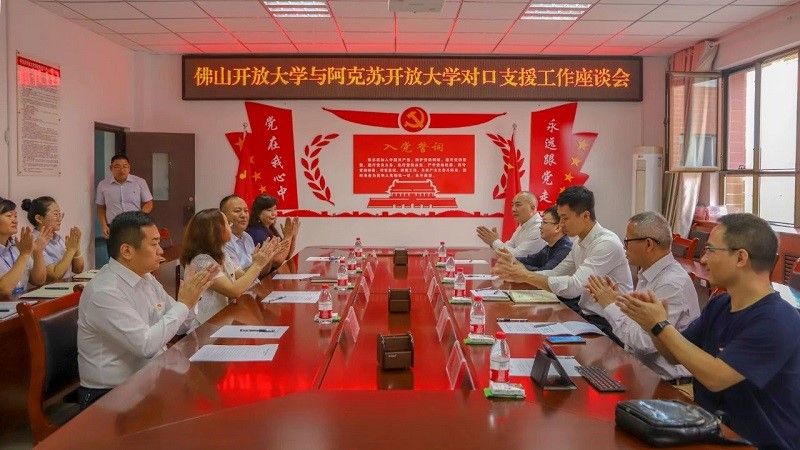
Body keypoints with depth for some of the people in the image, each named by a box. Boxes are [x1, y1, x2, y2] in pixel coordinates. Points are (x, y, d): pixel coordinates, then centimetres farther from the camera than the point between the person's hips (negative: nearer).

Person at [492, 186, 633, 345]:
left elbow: (574, 286, -27)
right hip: (586, 314, 8)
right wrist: (515, 273, -5)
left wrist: (526, 276, -24)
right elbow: (555, 273, 11)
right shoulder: (580, 245, 10)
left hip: (606, 324, -8)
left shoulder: (607, 243, -20)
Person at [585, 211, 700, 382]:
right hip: (639, 367, 8)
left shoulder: (673, 284, -20)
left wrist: (610, 306, -15)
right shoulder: (647, 274, 8)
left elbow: (645, 342, -25)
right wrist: (618, 299, -1)